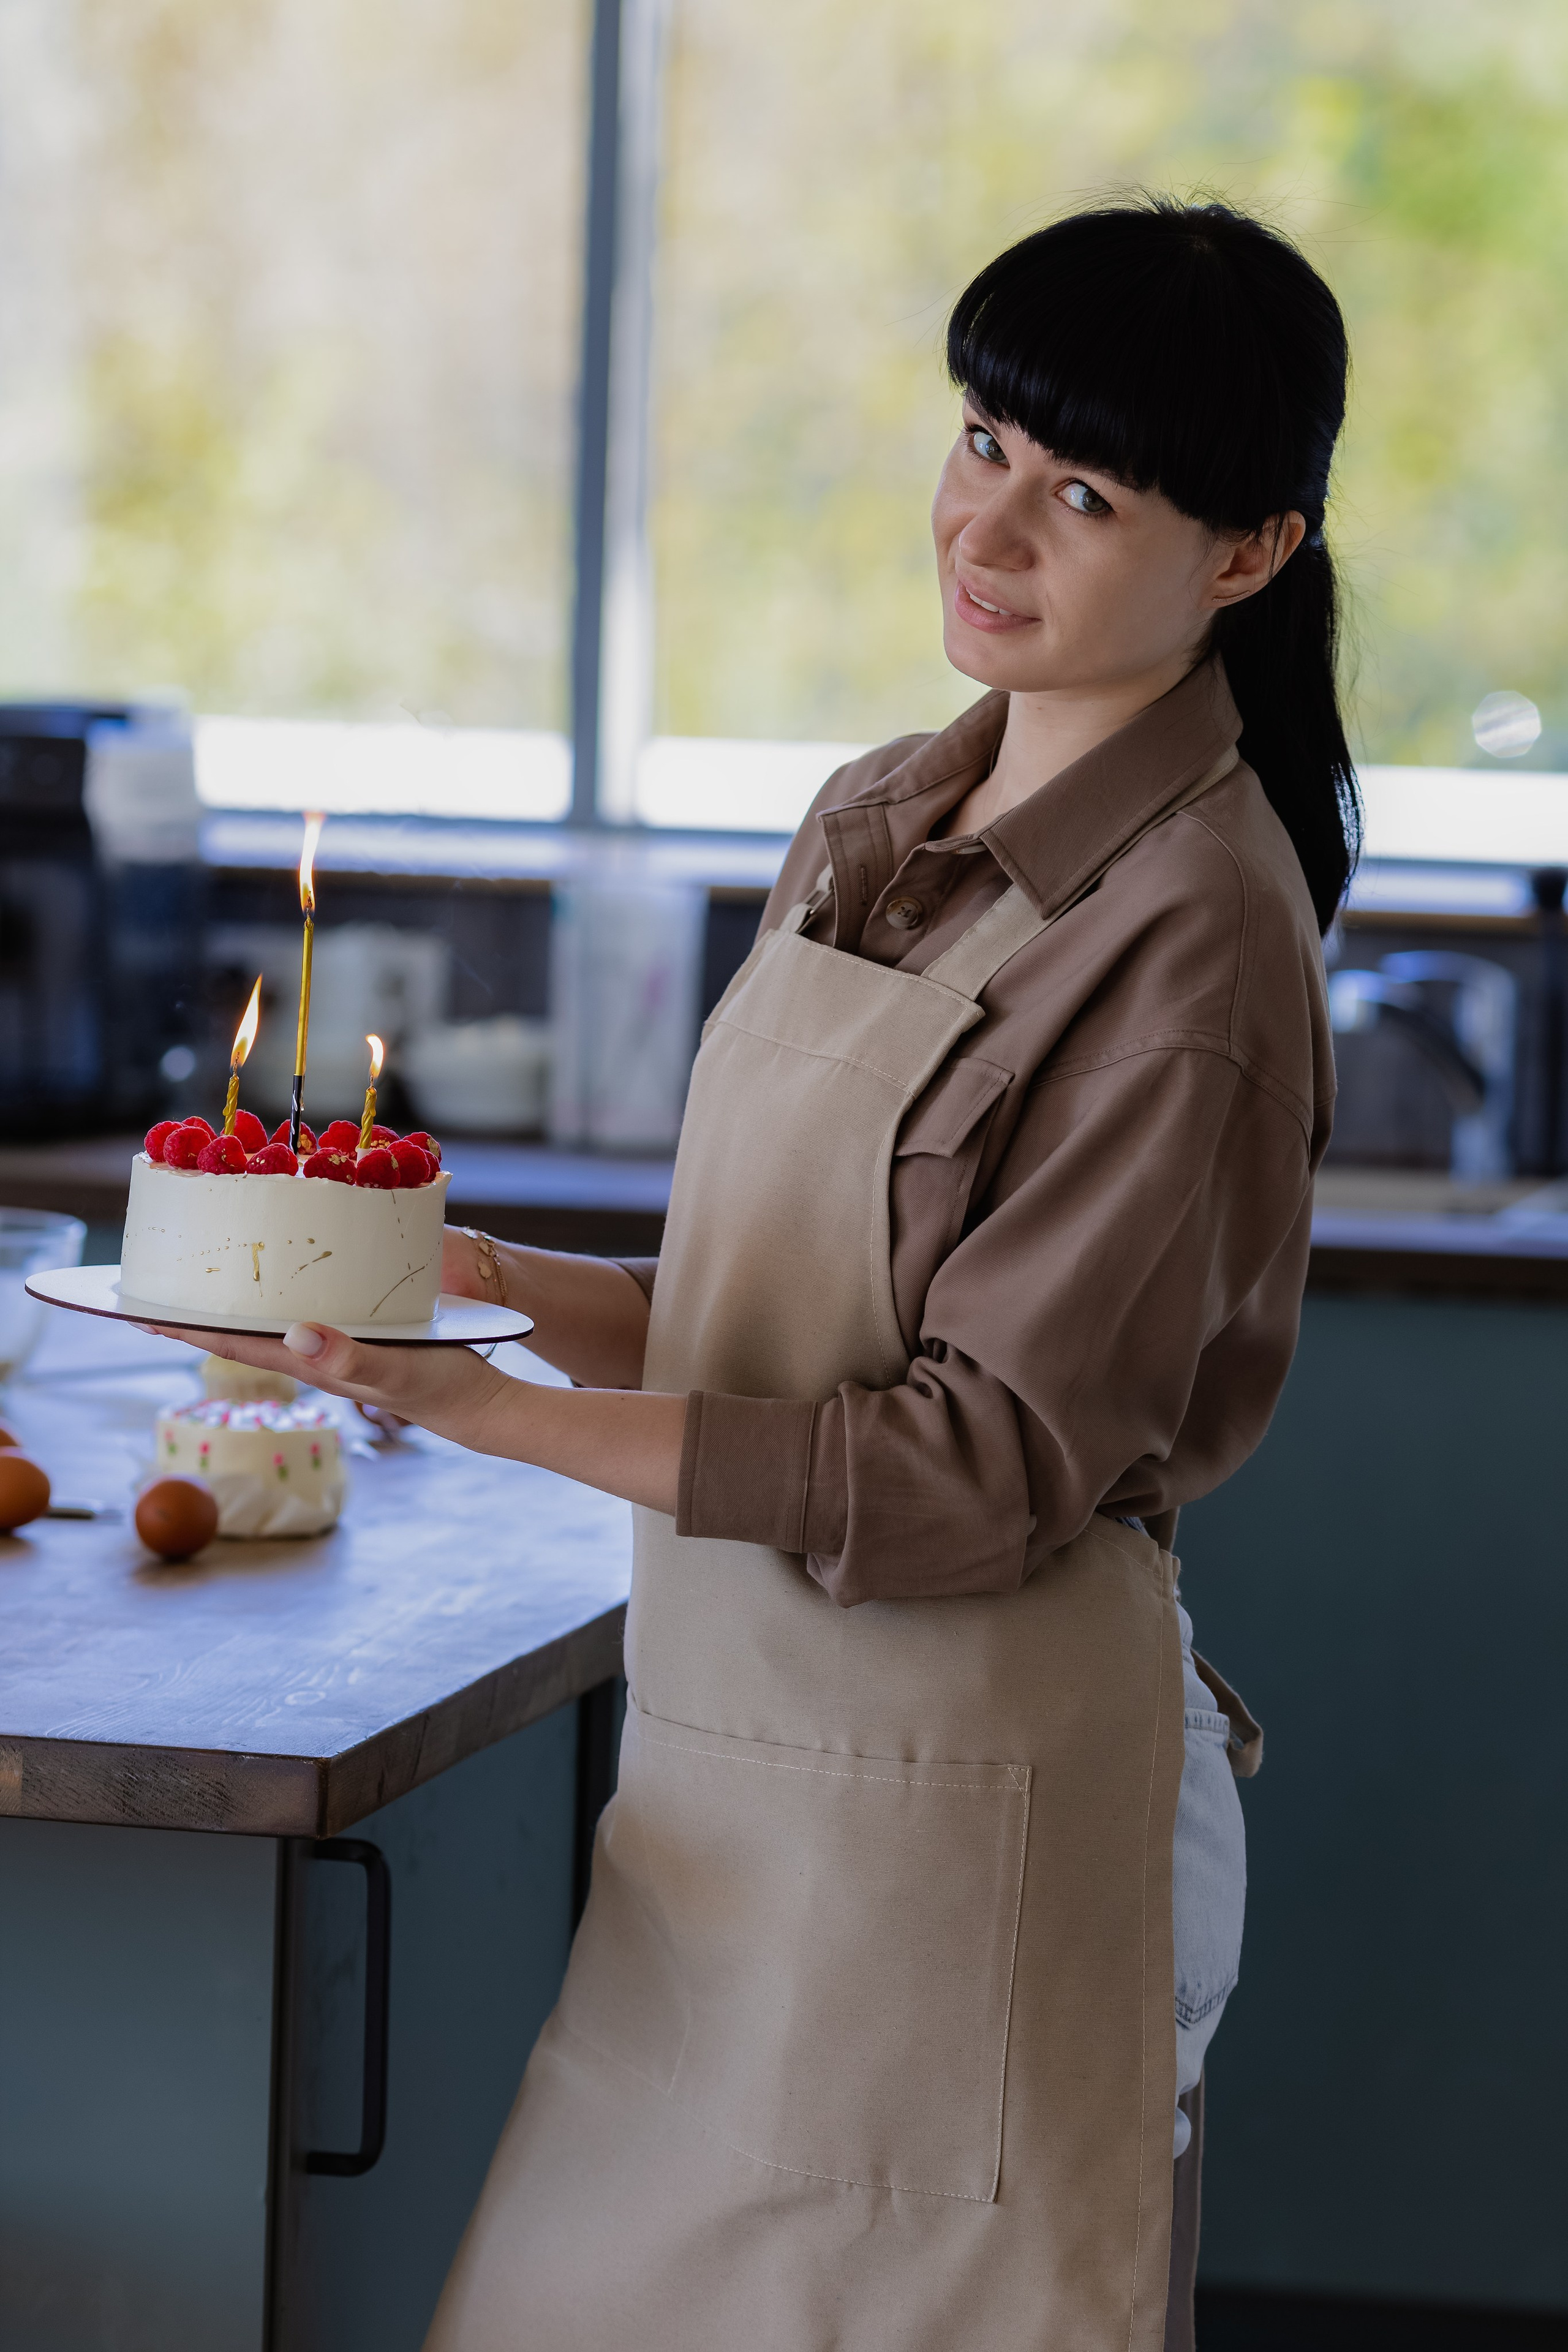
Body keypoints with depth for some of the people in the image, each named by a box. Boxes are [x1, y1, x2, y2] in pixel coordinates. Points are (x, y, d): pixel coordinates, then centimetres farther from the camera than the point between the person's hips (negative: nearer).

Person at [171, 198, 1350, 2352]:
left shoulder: (1194, 932, -15)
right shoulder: (877, 827, 11)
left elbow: (990, 1463, -18)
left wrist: (501, 1412, -21)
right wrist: (501, 1283, 1)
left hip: (967, 1800, -8)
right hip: (738, 1758, 8)